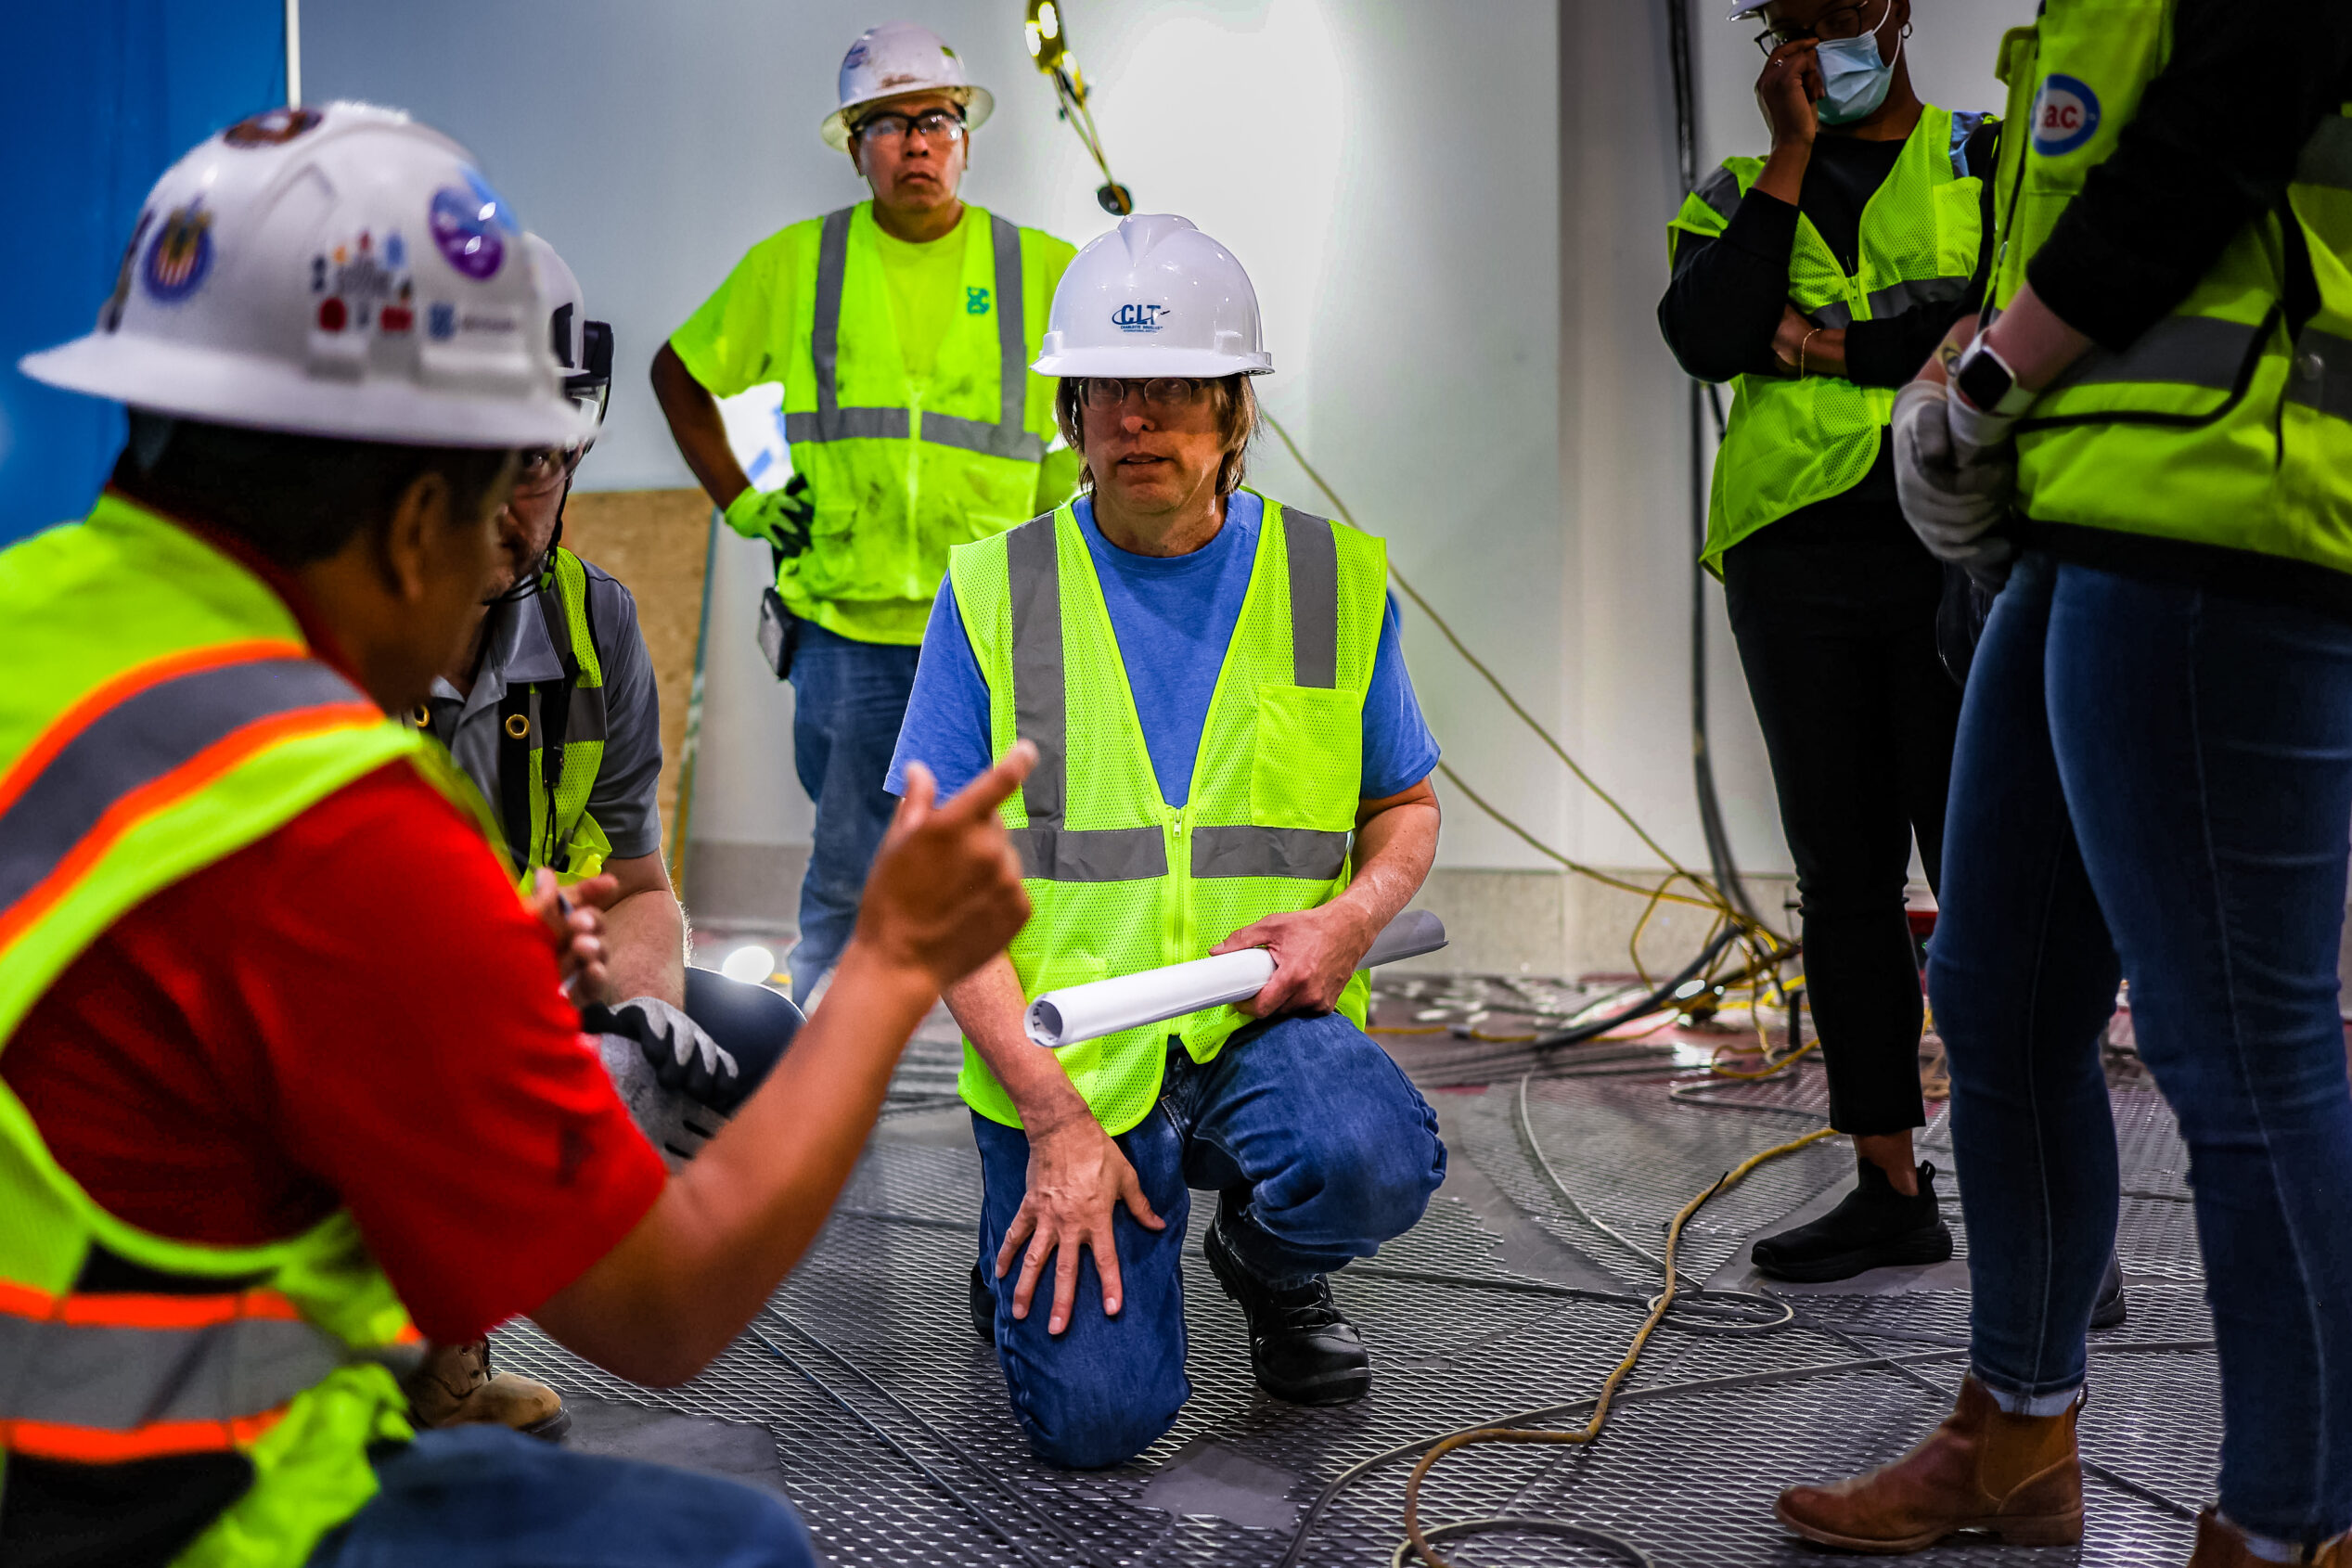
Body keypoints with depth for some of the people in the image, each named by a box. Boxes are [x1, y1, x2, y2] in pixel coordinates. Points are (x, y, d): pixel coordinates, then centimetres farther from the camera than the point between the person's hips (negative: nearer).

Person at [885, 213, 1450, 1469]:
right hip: (1063, 1046, -1)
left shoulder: (1336, 581, 5)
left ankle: (1269, 1257, 6)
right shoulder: (994, 593, 0)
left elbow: (1406, 804, 17)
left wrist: (1350, 918, -8)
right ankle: (1035, 1251, 21)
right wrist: (1054, 1116, -14)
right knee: (1098, 1418, -16)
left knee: (1371, 1161, -32)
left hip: (1263, 1022, 2)